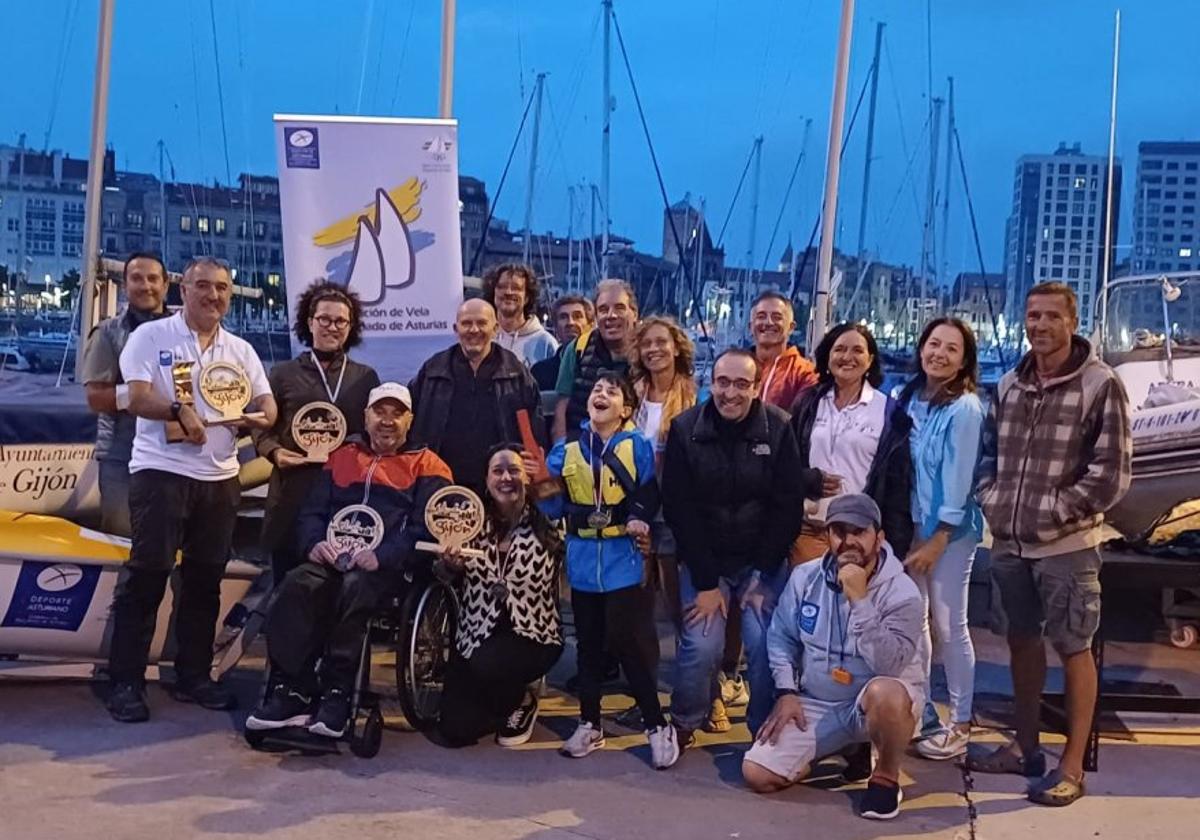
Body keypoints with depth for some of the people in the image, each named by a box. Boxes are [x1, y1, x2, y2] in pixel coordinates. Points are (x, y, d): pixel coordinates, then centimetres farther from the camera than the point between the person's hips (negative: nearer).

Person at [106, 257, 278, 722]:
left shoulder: (241, 350, 14)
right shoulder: (150, 336, 1)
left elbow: (266, 402, 10)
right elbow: (138, 399, -10)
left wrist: (262, 416, -13)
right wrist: (179, 411, -27)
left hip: (220, 476, 5)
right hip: (161, 470, -5)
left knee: (205, 578, 10)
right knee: (147, 574, -6)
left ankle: (192, 676, 20)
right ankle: (125, 682, 1)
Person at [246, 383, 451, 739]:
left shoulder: (426, 466, 10)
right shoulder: (341, 457, 24)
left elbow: (426, 528, -4)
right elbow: (311, 512, 20)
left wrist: (381, 555, -20)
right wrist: (315, 542, -5)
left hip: (388, 566, -4)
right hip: (332, 559, 4)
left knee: (353, 589, -36)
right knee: (296, 585, -28)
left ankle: (336, 695, -26)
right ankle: (291, 691, -25)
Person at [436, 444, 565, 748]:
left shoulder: (547, 525, -7)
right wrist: (450, 564, -14)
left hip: (532, 635, -3)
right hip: (477, 634, 3)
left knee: (488, 665, -33)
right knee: (455, 729, -7)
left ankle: (522, 701, 1)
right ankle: (507, 698, 26)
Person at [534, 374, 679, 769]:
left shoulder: (638, 446, -3)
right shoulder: (566, 449, 5)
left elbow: (648, 497, -4)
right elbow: (555, 507, 5)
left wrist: (638, 521, -22)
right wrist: (544, 493, -15)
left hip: (624, 559, -3)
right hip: (583, 560, 4)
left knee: (628, 641, -5)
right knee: (589, 644, 13)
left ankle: (657, 726, 8)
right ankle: (589, 724, 25)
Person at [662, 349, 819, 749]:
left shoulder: (777, 429, -8)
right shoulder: (685, 430, -8)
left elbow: (788, 507, -6)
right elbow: (680, 510, -9)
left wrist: (763, 575, -10)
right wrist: (706, 581, -12)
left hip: (763, 562, 0)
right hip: (704, 561, 0)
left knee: (765, 644, -12)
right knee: (701, 646, -12)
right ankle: (684, 724, 14)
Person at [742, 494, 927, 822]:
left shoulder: (901, 592, -18)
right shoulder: (805, 577, -5)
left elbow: (888, 665, -29)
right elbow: (781, 638, 8)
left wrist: (859, 600, -32)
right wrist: (786, 692, -3)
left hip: (878, 704, -4)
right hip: (815, 705, 4)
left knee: (885, 693, -41)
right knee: (757, 775, -11)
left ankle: (886, 777, -8)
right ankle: (847, 747, 16)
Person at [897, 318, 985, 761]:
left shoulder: (965, 409, -13)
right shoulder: (908, 398, 5)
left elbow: (958, 480, -15)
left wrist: (937, 541, -14)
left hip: (951, 530, -6)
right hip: (910, 525, 6)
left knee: (948, 626, 1)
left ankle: (960, 724, 14)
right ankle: (919, 711, 25)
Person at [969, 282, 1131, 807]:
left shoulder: (1101, 384, -8)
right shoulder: (1008, 384, 9)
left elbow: (1111, 471, -12)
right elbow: (988, 452, 16)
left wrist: (1055, 513, -15)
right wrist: (990, 501, 0)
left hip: (1066, 545, -6)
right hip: (1008, 541, 6)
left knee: (1073, 648, 2)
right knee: (1022, 641, 16)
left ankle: (1072, 765, 13)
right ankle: (1024, 748, 30)